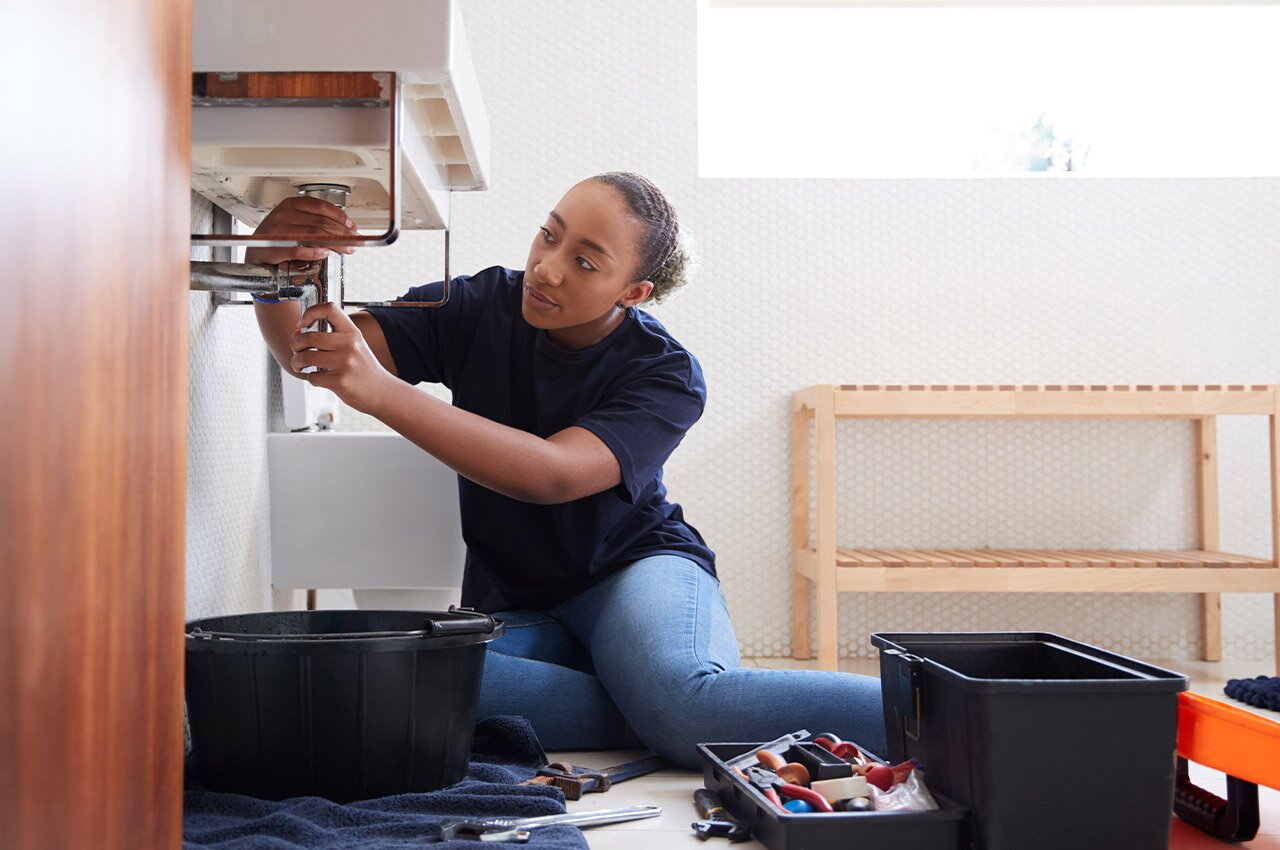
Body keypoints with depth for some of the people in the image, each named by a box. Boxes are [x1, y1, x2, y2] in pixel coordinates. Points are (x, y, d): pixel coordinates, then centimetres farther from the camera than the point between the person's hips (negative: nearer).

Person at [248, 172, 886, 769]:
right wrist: (272, 269, -34)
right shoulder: (482, 309, -5)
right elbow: (306, 354, -9)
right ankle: (659, 723, -26)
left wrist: (380, 392, -44)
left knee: (688, 698, -40)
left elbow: (552, 474, -33)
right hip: (514, 609, 4)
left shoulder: (666, 376, -15)